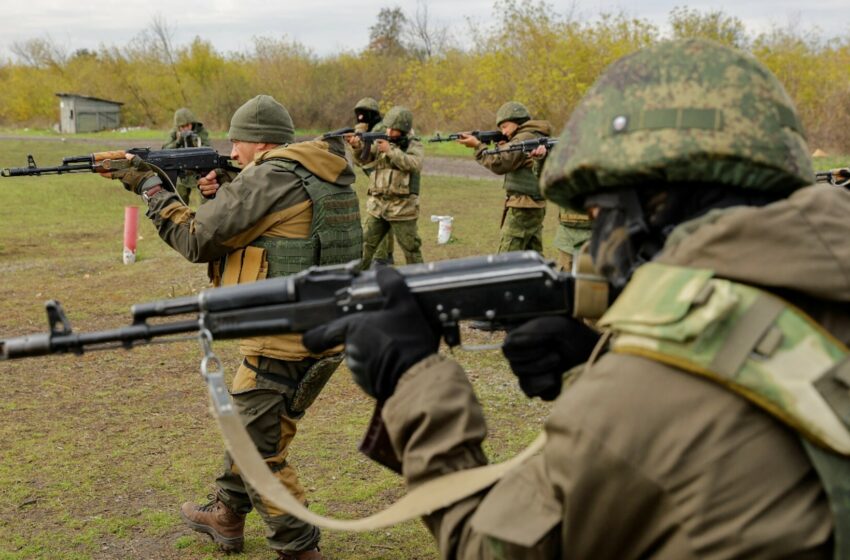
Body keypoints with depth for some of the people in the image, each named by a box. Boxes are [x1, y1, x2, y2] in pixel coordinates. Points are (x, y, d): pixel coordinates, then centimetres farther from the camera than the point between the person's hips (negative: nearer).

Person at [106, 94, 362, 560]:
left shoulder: (269, 178, -15)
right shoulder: (323, 174, 12)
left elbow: (196, 240, -9)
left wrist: (150, 188, 3)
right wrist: (226, 192, 12)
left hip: (285, 341, -10)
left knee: (259, 449, 5)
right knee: (251, 422, 25)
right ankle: (225, 516, 41)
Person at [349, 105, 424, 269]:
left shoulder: (415, 146, -2)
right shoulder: (380, 142, 9)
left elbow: (413, 165, -20)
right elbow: (363, 159, -2)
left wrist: (391, 150, -22)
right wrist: (357, 146, -23)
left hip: (402, 208, -4)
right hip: (377, 206, 4)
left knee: (411, 249, 3)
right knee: (365, 246, 8)